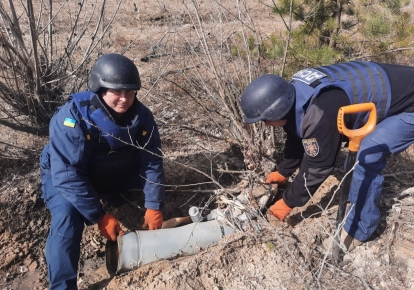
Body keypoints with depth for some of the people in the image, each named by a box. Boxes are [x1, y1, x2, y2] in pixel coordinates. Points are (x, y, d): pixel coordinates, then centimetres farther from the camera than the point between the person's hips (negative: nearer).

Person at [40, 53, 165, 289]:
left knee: (157, 175, -9)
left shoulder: (141, 115, -18)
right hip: (65, 176, -4)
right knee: (67, 215, -31)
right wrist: (100, 217, -32)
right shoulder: (72, 117, -32)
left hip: (118, 173, 5)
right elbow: (68, 175, -33)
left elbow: (152, 162, -13)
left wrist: (154, 207, -18)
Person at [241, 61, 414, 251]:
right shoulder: (295, 95, -7)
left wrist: (288, 202, -9)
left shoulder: (320, 113, -37)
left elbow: (317, 166, -24)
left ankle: (358, 229, 1)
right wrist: (283, 172, 22)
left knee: (365, 159, -18)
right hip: (394, 88, 9)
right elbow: (296, 139, 9)